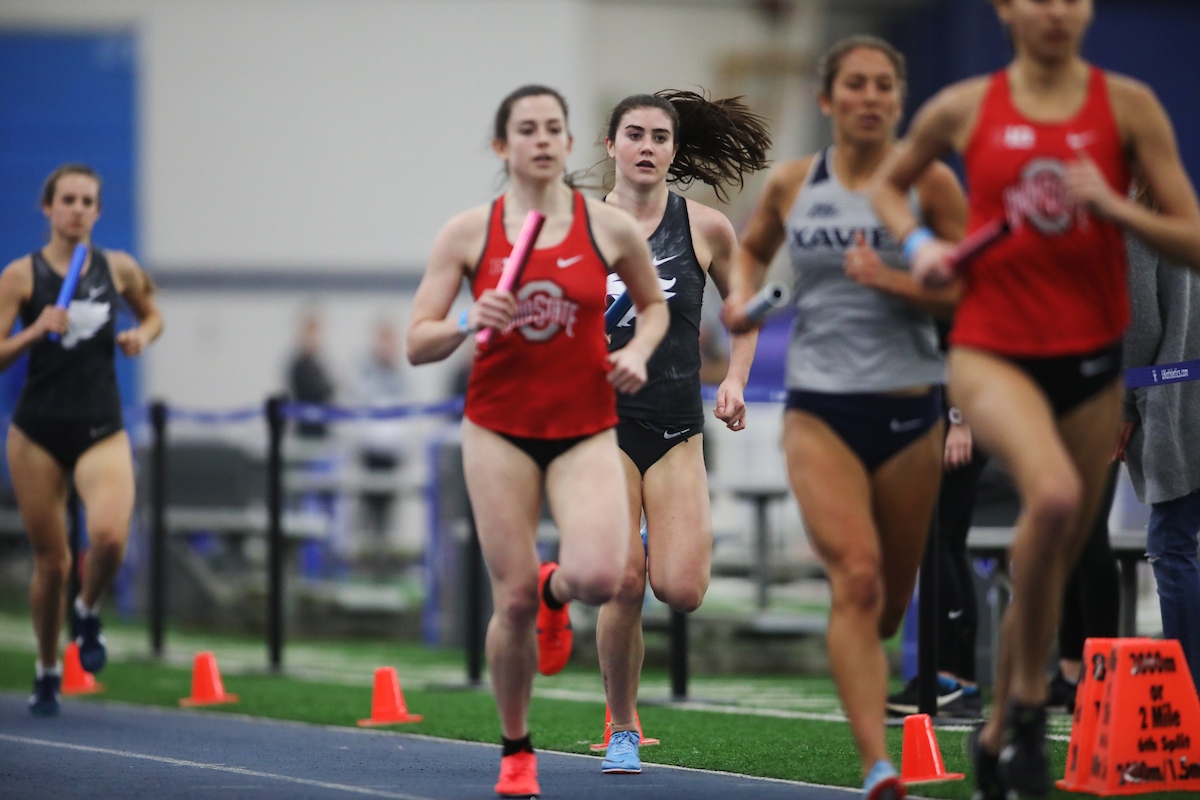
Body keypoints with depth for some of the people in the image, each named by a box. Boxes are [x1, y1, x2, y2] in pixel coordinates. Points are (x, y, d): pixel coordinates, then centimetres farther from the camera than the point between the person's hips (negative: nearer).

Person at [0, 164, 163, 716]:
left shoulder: (119, 269, 4)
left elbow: (153, 315, 23)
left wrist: (142, 336, 1)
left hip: (102, 431, 1)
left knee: (110, 535, -25)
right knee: (52, 561, 5)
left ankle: (89, 613, 8)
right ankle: (47, 671, 27)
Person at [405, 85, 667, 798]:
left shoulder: (611, 228, 0)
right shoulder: (468, 233, -1)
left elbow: (655, 303, 18)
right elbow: (418, 343, -1)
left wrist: (639, 351, -2)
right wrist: (469, 325, -20)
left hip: (586, 431, 0)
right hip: (500, 430, 0)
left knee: (600, 578, -22)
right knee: (515, 599, -3)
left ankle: (557, 590, 18)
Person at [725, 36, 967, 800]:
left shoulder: (929, 182, -1)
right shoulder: (792, 184, 4)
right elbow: (752, 248, 25)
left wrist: (898, 283, -18)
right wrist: (742, 295, 6)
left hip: (909, 409, 1)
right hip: (820, 408, -1)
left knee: (889, 602, 11)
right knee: (857, 574, -21)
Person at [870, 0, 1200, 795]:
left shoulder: (1128, 105, 0)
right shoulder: (965, 109, 2)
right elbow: (889, 183, 21)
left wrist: (1112, 206, -17)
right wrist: (920, 243, 1)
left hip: (1091, 361, 2)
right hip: (992, 349, -2)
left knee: (1053, 565, 10)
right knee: (1053, 492, -32)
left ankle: (999, 730, 32)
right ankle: (1028, 698, -15)